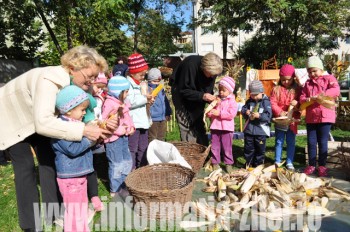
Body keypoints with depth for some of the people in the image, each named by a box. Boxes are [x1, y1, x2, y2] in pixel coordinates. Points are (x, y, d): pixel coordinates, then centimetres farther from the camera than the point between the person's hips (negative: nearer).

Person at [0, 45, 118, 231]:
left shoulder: (76, 83, -18)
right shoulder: (49, 79, -41)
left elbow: (77, 116, -18)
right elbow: (42, 123, -50)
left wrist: (100, 125, -35)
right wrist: (84, 130, -51)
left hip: (35, 117, 7)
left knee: (49, 158, 3)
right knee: (25, 165, -7)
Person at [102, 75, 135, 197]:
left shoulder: (122, 103, 8)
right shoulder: (109, 103, -18)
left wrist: (131, 126, 2)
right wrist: (119, 130, -22)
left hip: (123, 136, 9)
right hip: (113, 138, -9)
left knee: (127, 162, 17)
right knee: (117, 164, 2)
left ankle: (122, 186, 34)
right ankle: (115, 190, 19)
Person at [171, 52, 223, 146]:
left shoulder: (211, 69, -16)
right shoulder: (190, 65, -33)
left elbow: (208, 89, -4)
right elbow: (183, 90, -28)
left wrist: (211, 98, -25)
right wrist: (202, 96, -37)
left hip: (197, 99, 5)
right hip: (182, 96, -5)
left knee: (199, 126, 9)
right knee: (187, 128, -8)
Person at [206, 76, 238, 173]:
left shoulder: (232, 101, -4)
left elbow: (231, 114, -17)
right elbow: (210, 111, 11)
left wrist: (219, 113, -19)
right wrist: (210, 112, -13)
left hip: (226, 128, -4)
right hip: (215, 127, 4)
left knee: (227, 148, 5)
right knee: (214, 147, 9)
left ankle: (229, 163, 19)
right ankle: (215, 163, 21)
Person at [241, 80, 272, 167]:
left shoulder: (266, 102, -10)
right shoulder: (249, 101, 4)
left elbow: (268, 115, -16)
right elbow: (243, 109, 7)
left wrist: (259, 115, -29)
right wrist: (246, 112, -14)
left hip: (261, 130, -4)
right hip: (249, 129, 4)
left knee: (260, 149, 10)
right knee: (248, 148, 13)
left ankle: (258, 165, 26)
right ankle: (248, 163, 29)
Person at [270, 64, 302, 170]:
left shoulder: (297, 89, 2)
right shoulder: (276, 89, -2)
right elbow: (272, 103, -7)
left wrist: (297, 102, -20)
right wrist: (280, 112, -21)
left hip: (292, 120, 1)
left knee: (291, 142, 9)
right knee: (279, 142, 8)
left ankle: (289, 162, 19)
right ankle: (277, 162, 17)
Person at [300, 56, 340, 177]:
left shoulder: (329, 78, 4)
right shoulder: (308, 83, 15)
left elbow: (336, 90, -13)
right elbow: (302, 98, 9)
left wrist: (323, 94, -26)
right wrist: (308, 99, -13)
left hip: (325, 116, -3)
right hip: (310, 117, 4)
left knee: (323, 142, 3)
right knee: (311, 142, 7)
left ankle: (322, 166, 15)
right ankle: (311, 165, 18)